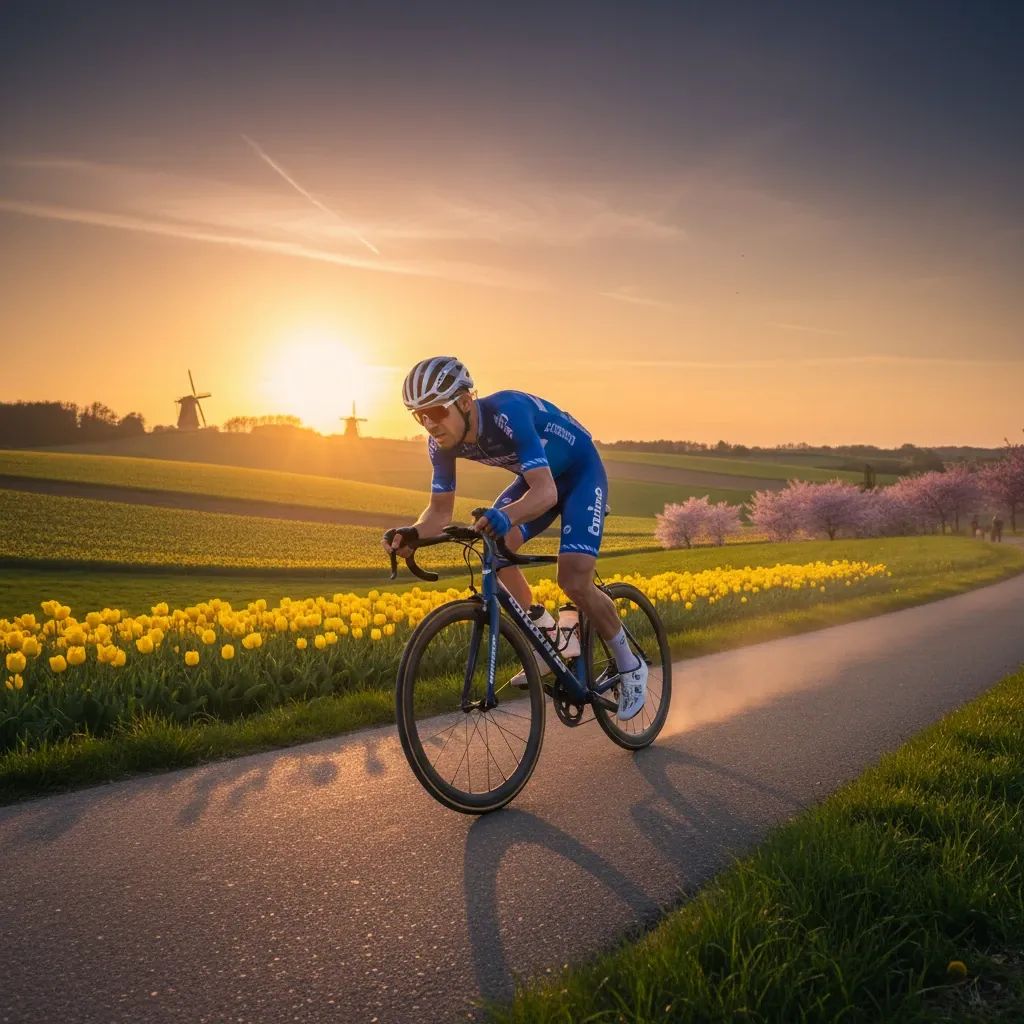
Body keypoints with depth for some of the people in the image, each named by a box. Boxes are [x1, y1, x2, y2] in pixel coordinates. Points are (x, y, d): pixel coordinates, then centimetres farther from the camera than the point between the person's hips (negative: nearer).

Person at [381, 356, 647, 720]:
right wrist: (413, 533, -32)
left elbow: (546, 492, -44)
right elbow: (441, 509, -10)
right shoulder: (442, 442, -17)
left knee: (574, 582, -19)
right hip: (537, 477, 7)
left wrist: (505, 515, -64)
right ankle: (550, 636, 8)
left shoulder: (508, 413, -38)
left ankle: (630, 667, 6)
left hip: (581, 473, -7)